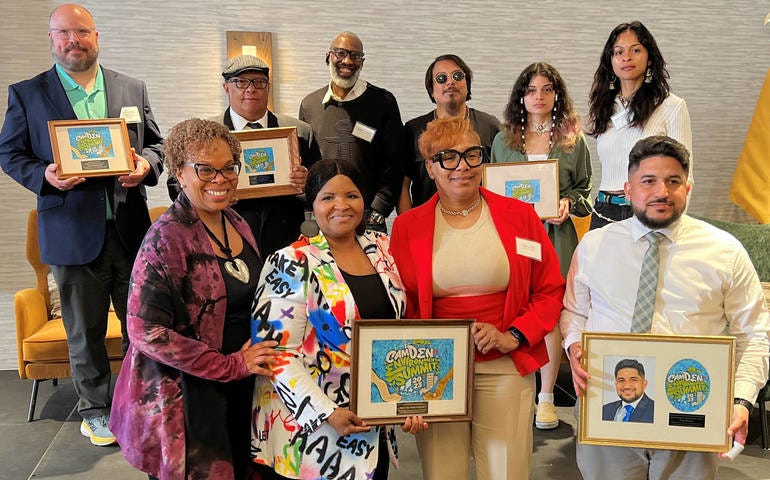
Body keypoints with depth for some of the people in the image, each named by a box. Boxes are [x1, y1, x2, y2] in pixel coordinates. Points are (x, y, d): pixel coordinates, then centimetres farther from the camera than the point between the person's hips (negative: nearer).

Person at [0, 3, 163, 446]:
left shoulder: (133, 90, 7)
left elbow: (156, 144, 12)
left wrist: (146, 165, -10)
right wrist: (43, 176, -15)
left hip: (130, 228, 2)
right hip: (73, 233, -1)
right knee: (85, 332, 11)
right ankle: (96, 409, 29)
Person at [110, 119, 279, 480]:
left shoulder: (237, 225, 3)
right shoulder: (167, 238, -19)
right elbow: (146, 330, -23)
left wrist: (255, 356, 1)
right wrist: (231, 365, -20)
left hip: (240, 389, 7)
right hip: (184, 396, -6)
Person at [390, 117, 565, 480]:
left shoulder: (519, 216, 3)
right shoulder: (407, 226, 3)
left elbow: (550, 290, 5)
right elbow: (399, 305, 7)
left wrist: (514, 336, -8)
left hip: (506, 367, 0)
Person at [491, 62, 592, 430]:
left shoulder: (572, 140, 8)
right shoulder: (503, 140, 11)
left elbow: (582, 188, 11)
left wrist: (568, 203, -8)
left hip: (555, 234, -1)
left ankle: (546, 397, 12)